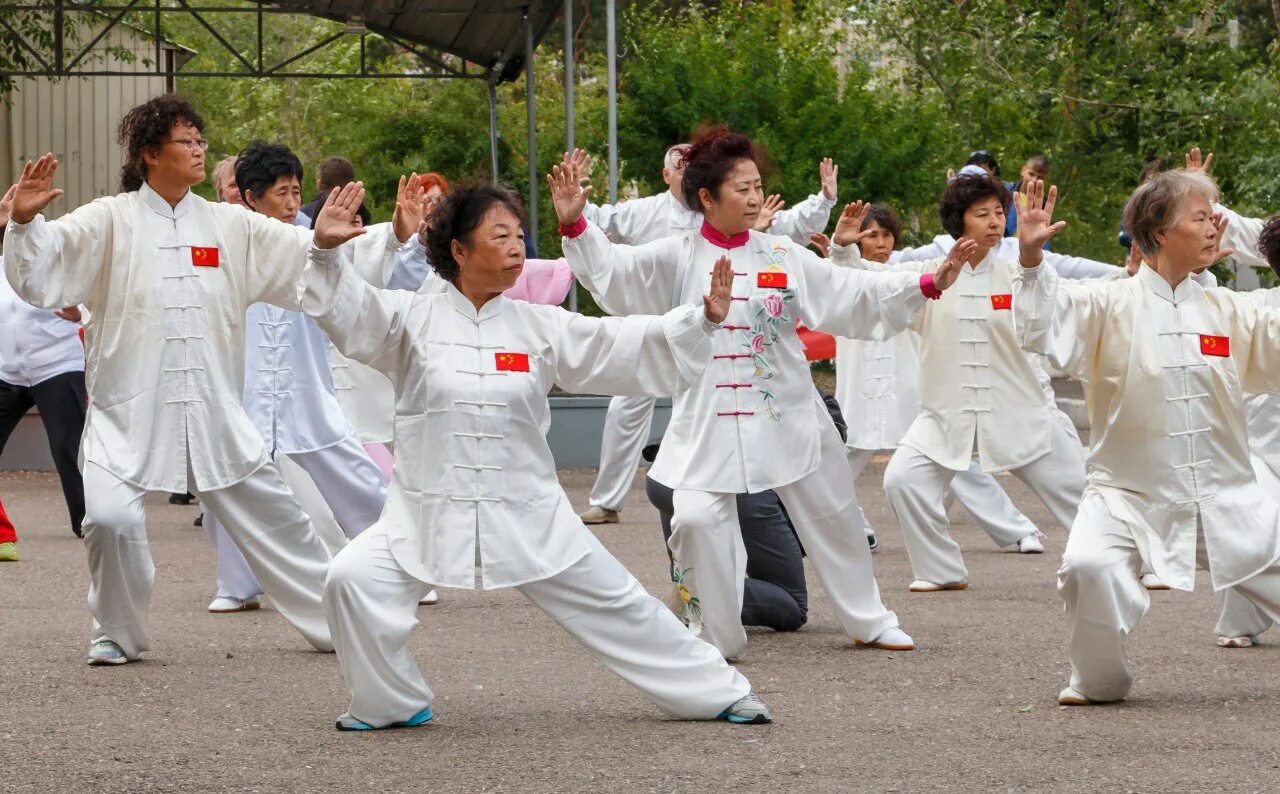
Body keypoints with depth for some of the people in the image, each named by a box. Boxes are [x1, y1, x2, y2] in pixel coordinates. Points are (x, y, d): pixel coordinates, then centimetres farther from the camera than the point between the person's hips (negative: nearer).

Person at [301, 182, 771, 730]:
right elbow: (347, 311, -17)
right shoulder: (413, 319, -4)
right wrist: (325, 252, -36)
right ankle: (390, 704, 3)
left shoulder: (539, 327, 3)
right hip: (430, 515, -1)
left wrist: (703, 319, -8)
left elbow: (627, 348, 3)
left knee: (616, 604, 5)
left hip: (528, 515, 2)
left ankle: (720, 694, 22)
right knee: (353, 581, -21)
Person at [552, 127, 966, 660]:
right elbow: (611, 270, -9)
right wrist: (575, 225, -25)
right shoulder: (677, 259, -3)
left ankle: (868, 621, 32)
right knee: (696, 520, -16)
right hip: (708, 422, -2)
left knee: (828, 516, 12)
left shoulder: (783, 257, 1)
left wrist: (929, 284, -8)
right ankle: (713, 635, 4)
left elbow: (853, 294, 1)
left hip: (786, 416, 2)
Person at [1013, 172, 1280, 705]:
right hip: (1132, 495, -4)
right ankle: (1099, 681, -2)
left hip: (1227, 497, 4)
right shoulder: (1110, 305, -5)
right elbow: (1044, 326, -17)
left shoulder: (1229, 313, 6)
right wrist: (1031, 258, -30)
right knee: (1089, 567, -28)